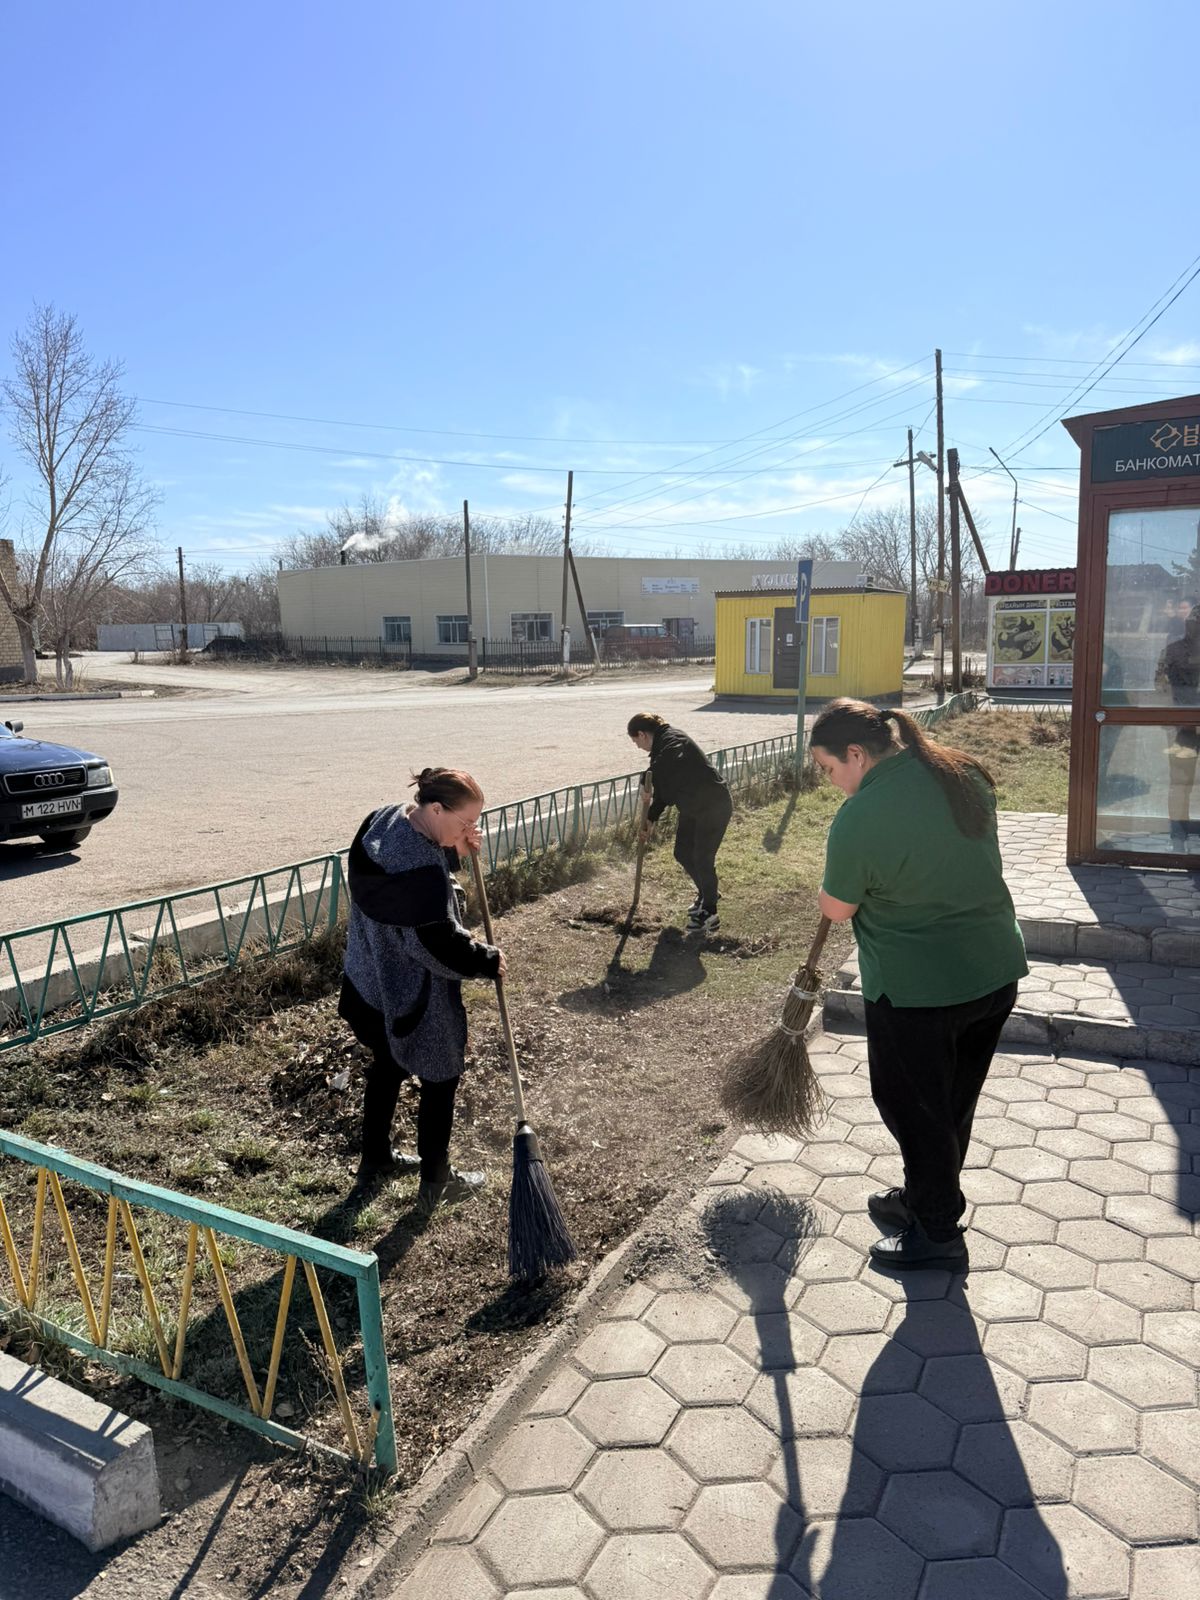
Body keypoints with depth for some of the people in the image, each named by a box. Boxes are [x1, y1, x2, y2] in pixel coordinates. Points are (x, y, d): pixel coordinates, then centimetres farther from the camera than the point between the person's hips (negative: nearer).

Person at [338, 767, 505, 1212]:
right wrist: (488, 961, -13)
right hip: (416, 999, -9)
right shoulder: (420, 869, -33)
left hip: (373, 983, 9)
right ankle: (436, 1181, 26)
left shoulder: (383, 821, -5)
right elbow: (440, 943, -29)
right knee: (440, 1079, 11)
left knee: (386, 1067, 26)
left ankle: (375, 1158, 44)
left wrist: (455, 850, -3)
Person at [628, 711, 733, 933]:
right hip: (692, 807, 10)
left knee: (702, 858, -7)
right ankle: (706, 894, 36)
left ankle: (710, 914, 4)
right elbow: (662, 789, 16)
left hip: (713, 805, -10)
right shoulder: (661, 747, 12)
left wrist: (647, 782, -37)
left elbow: (669, 758, -42)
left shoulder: (671, 738, -17)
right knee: (682, 853, 14)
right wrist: (651, 819, 11)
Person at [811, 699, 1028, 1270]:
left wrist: (828, 886, 10)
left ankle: (937, 1232, 27)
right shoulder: (966, 774, 0)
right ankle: (925, 1196, 42)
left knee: (913, 1105, 12)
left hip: (917, 990, -8)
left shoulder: (858, 819, -23)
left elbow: (837, 908, -9)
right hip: (996, 971, 8)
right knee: (953, 1099, 22)